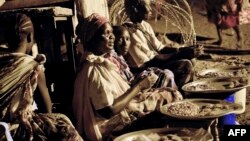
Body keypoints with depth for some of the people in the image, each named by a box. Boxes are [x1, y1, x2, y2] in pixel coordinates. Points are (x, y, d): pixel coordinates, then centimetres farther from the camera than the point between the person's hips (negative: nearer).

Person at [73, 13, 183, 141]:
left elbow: (116, 93, 9)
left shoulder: (102, 62, 7)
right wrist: (139, 86, -20)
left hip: (125, 111, 9)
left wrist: (140, 86, -5)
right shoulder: (93, 69, -22)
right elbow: (108, 111, -26)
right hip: (116, 127, -9)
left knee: (174, 95, 7)